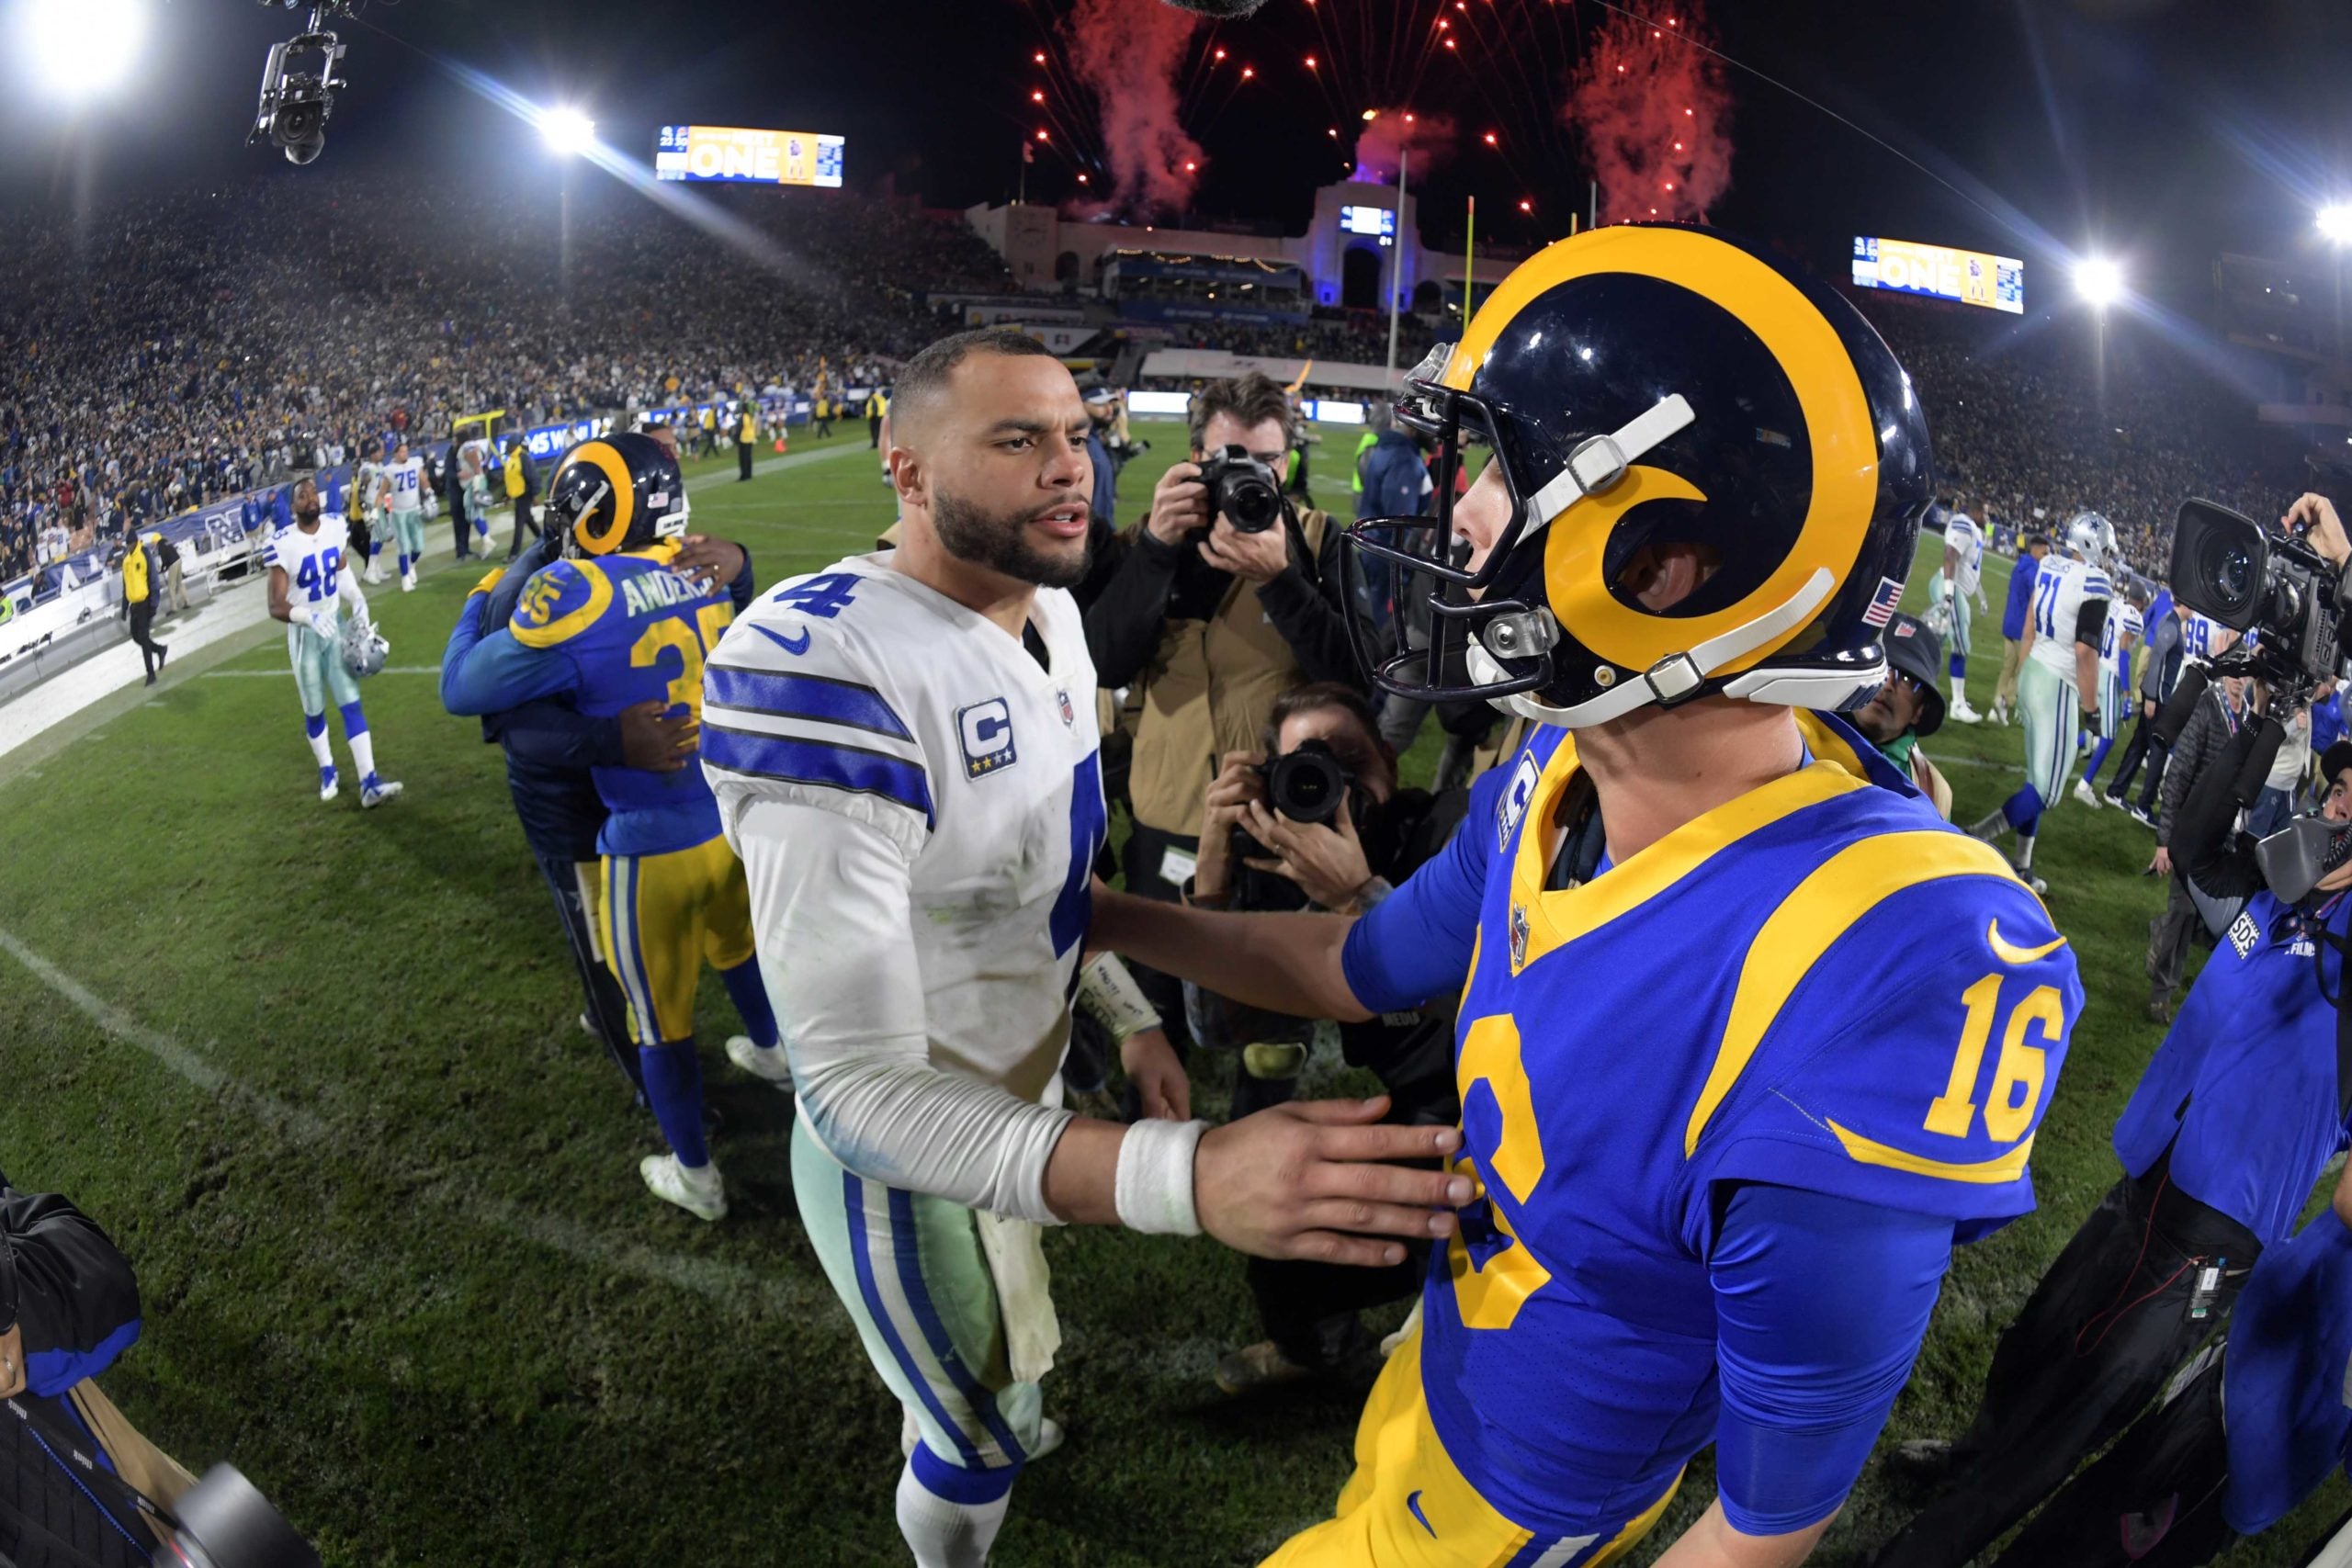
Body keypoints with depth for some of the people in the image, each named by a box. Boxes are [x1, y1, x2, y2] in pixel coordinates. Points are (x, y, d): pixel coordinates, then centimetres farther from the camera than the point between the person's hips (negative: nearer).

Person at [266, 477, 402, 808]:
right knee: (314, 711, 11)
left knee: (352, 704, -2)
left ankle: (368, 782, -7)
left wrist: (358, 604, 1)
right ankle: (327, 771, 33)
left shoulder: (336, 527, -6)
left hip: (337, 625, 3)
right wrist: (309, 617, -39)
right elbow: (276, 607, -21)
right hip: (304, 633, -3)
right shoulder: (283, 544, -21)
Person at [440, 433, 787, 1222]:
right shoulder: (707, 572, -3)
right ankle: (773, 1053, 60)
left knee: (661, 1021, 14)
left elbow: (460, 689, -10)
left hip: (653, 845, -6)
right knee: (736, 947, 33)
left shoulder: (577, 596, -20)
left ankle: (694, 1176, 32)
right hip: (735, 819, 6)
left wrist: (482, 601, 6)